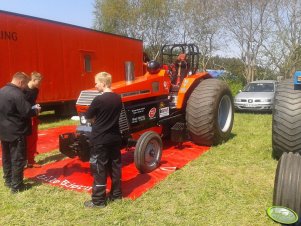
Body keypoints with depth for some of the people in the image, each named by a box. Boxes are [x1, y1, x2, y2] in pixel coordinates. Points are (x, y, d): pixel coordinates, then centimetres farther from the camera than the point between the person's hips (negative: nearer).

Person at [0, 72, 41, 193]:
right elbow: (26, 112, -22)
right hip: (16, 132, -9)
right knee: (18, 159, 1)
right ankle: (16, 186, 7)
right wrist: (36, 110, -2)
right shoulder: (17, 94, -20)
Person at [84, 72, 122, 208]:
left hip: (100, 139, -7)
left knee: (99, 169, 2)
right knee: (115, 166, 14)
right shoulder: (118, 98, 3)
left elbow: (88, 116, -5)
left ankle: (98, 201, 11)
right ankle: (116, 194, 27)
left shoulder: (99, 99, -17)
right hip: (115, 138, 7)